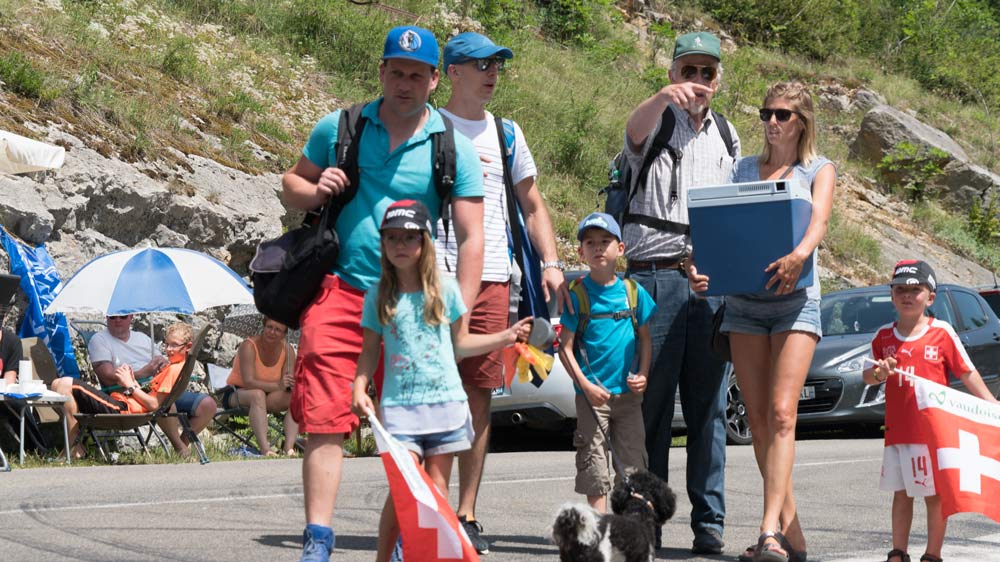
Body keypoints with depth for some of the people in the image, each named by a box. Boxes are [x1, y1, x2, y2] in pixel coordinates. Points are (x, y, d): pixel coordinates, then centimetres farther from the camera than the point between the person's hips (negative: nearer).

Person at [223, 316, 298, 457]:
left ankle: (289, 448, -34)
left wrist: (290, 383, -37)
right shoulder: (249, 346, -20)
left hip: (268, 395, 5)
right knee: (257, 394, -38)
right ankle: (265, 449, -48)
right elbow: (248, 382, -31)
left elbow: (290, 382, -11)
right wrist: (278, 385, -43)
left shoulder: (287, 349, -5)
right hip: (236, 395, -5)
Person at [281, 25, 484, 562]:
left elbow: (471, 238, -2)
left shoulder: (454, 148, 1)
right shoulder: (339, 128, 6)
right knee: (325, 420, -9)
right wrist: (315, 191, -7)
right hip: (339, 292, 0)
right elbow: (292, 183, 18)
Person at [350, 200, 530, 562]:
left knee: (437, 488, 1)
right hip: (399, 405, -1)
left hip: (445, 400, 1)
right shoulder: (378, 298, 5)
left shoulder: (445, 290, 7)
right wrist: (360, 389, -5)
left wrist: (507, 336, 10)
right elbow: (370, 352, 9)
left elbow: (460, 343, 15)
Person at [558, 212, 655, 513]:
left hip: (628, 393, 3)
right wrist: (585, 385, -14)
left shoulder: (634, 292, 5)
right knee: (594, 462, -1)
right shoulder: (577, 294, -4)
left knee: (633, 460, 5)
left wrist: (643, 375, -4)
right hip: (592, 393, -3)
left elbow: (645, 338, 11)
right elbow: (565, 346, -5)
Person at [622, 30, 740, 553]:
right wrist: (664, 96, -46)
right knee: (650, 402, -4)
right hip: (655, 276, -4)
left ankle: (708, 521, 6)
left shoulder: (726, 135, 18)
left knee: (708, 407, 3)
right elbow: (636, 130, -24)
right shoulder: (657, 122, 1)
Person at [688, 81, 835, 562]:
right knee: (758, 418, 0)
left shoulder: (819, 170, 7)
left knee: (781, 414, -15)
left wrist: (799, 255, -34)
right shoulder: (742, 170, 16)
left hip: (795, 300, -4)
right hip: (743, 300, 4)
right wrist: (695, 262, -15)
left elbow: (818, 220, -12)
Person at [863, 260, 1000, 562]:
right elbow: (867, 376, 15)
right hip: (896, 431, 4)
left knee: (934, 494, 1)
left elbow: (967, 372, 0)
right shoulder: (884, 337, 8)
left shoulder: (942, 332, -3)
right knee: (900, 493, 13)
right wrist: (878, 373, -9)